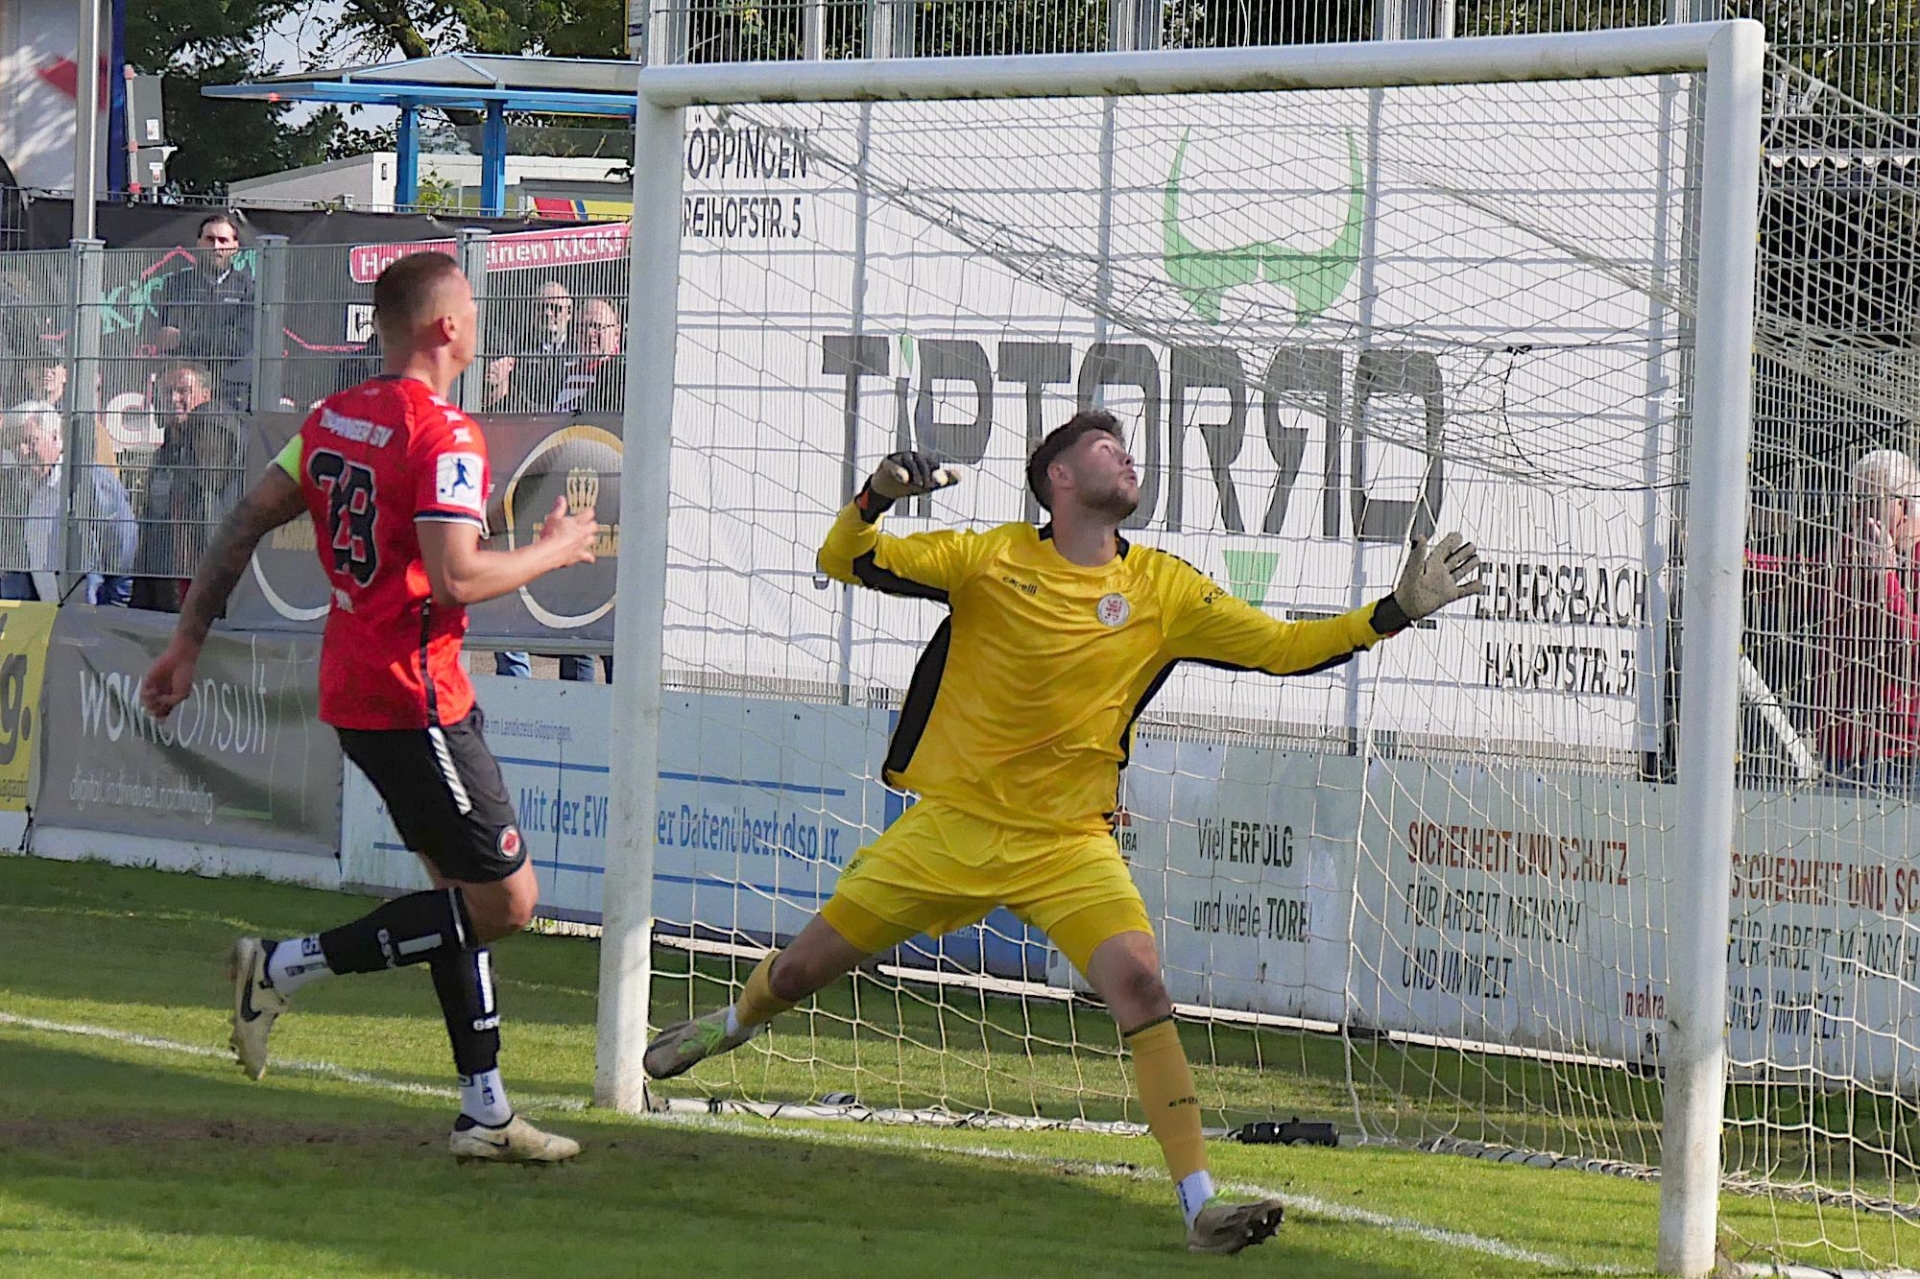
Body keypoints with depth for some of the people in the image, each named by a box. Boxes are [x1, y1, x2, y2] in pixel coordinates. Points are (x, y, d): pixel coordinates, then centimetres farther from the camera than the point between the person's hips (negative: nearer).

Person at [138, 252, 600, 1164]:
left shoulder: (333, 419, 10)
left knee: (466, 887, 14)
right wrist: (555, 550, -8)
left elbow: (245, 523, 12)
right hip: (414, 700, -10)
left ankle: (483, 1112, 14)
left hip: (351, 685, 10)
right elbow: (455, 579, -25)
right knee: (505, 899, -5)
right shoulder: (442, 436, -16)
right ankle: (287, 967, -6)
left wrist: (188, 640, 19)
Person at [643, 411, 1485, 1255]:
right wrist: (878, 495, -24)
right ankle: (734, 1023, 45)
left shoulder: (1163, 589, 0)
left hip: (1068, 844, 0)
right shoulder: (993, 558, -4)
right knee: (802, 969, 8)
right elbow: (844, 563, -4)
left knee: (1140, 987, -21)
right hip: (950, 826, 0)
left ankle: (1200, 1205, -20)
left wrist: (1398, 611, -9)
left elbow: (1283, 648, 1)